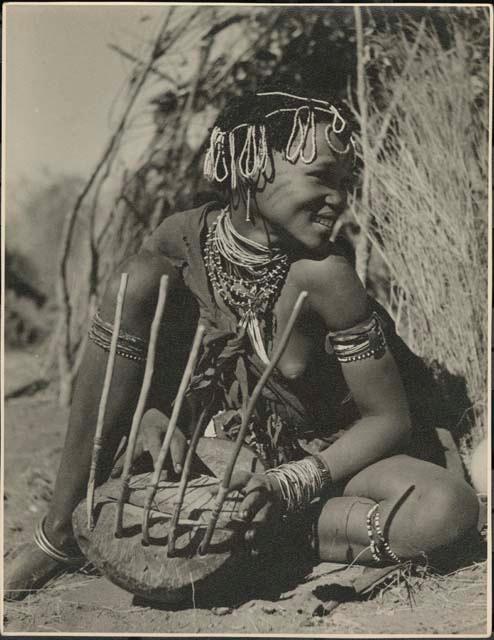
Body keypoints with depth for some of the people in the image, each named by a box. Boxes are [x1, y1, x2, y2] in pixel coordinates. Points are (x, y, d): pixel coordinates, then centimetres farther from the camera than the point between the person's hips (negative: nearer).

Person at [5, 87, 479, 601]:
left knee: (453, 509, -29)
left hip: (312, 457, -1)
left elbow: (390, 419, -17)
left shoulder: (321, 274, -24)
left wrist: (289, 486, -26)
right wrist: (153, 415, -20)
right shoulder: (185, 238, -17)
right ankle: (62, 532, -12)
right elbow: (124, 347, -3)